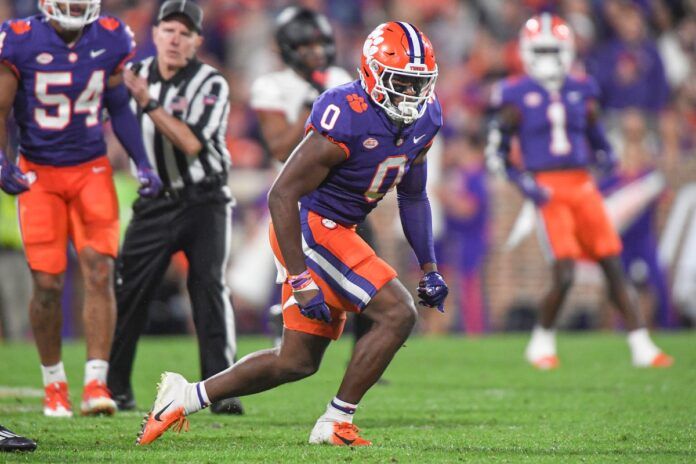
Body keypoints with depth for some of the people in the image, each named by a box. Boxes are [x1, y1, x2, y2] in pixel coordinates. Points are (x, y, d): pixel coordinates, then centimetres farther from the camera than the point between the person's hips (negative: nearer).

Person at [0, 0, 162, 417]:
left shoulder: (110, 41, -2)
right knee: (47, 283, -2)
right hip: (39, 174, -2)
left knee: (100, 273, -11)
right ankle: (55, 384, 16)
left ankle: (96, 384, -11)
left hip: (91, 171, 2)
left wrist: (143, 163, 4)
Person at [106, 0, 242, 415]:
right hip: (155, 204, 4)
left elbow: (192, 144, -24)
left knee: (210, 287, -14)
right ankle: (115, 387, 8)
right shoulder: (137, 74, 1)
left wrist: (149, 103, -28)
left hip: (204, 202, -4)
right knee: (130, 291, -2)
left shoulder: (211, 84, -12)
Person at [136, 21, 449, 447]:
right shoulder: (348, 121, -25)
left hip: (338, 234, 9)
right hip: (310, 229, -9)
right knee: (397, 314, -16)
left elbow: (413, 197, 16)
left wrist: (429, 268, 11)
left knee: (298, 362, 11)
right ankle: (336, 423, -6)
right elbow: (282, 194, -24)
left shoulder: (422, 119, 1)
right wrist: (300, 279, -26)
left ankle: (187, 396, 22)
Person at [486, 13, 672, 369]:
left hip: (583, 187, 4)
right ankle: (542, 342, 8)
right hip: (547, 189, -4)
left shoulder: (581, 92, 12)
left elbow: (597, 139, 21)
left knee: (614, 269, 2)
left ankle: (641, 346, 5)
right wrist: (524, 182, -11)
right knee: (564, 275, -15)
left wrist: (606, 158, -1)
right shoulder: (517, 97, 1)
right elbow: (497, 151, 3)